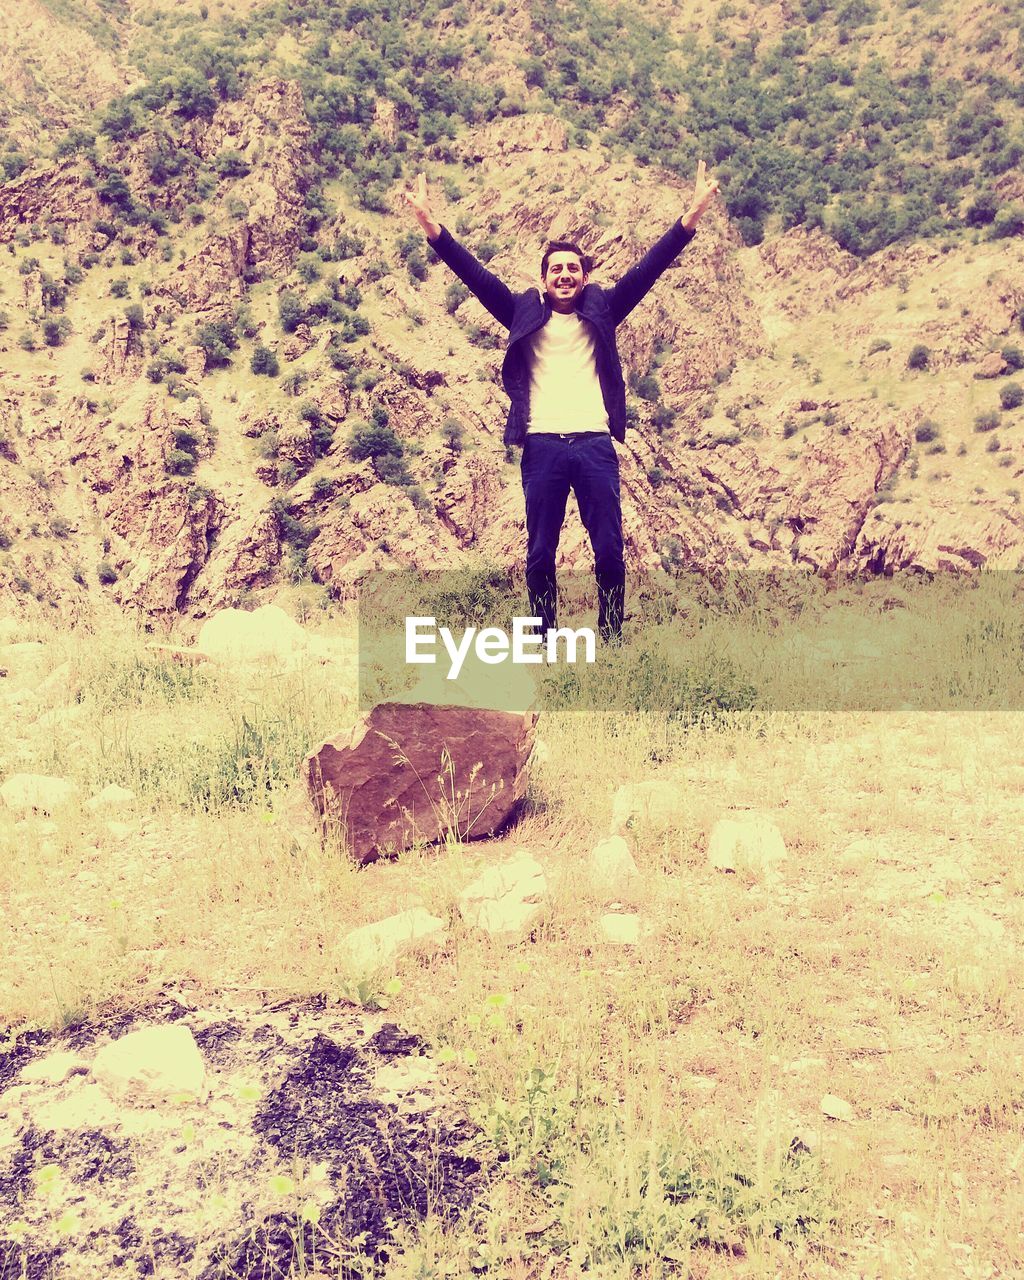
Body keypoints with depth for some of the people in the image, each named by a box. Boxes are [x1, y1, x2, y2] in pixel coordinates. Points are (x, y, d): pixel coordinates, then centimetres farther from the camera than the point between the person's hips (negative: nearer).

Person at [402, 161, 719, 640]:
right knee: (540, 553, 3)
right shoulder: (524, 313, 12)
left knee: (609, 550, 0)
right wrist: (432, 228, -3)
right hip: (542, 445, 0)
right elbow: (476, 276, 6)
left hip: (595, 443, 0)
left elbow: (647, 269, 7)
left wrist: (690, 218, -3)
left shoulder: (601, 310, 13)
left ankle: (611, 639, 12)